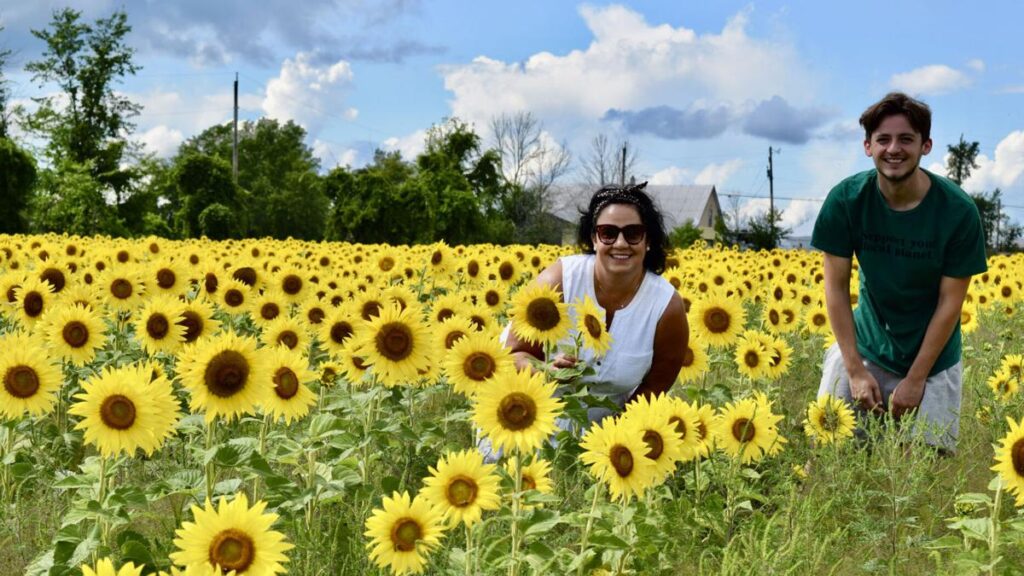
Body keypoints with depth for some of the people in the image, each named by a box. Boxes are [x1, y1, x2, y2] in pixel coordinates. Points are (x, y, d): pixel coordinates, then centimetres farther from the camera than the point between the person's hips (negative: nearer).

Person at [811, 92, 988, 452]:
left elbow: (951, 302, -12)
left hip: (931, 353, -1)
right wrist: (856, 370, -14)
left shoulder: (958, 210, -17)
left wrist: (916, 379, -14)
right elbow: (836, 287, -10)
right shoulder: (845, 200, -14)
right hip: (865, 344, 1)